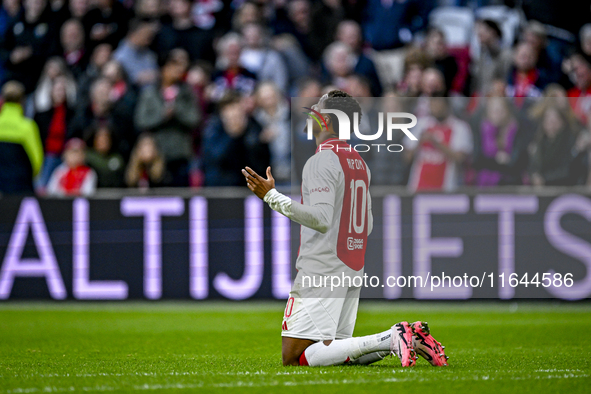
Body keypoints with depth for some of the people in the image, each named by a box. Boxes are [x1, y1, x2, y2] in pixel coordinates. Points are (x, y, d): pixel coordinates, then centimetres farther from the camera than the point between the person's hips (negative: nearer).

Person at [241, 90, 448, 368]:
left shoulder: (322, 160, -12)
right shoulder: (359, 162, 15)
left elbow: (321, 219, -21)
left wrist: (271, 196, -20)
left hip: (322, 270, -9)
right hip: (354, 271, 9)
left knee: (294, 358, -11)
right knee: (335, 350, 15)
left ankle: (389, 339, -20)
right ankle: (409, 339, -1)